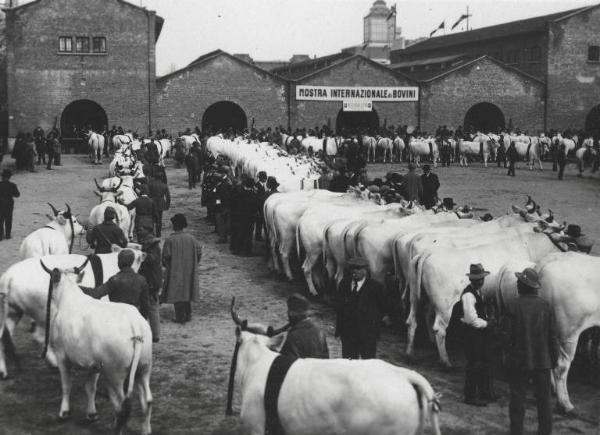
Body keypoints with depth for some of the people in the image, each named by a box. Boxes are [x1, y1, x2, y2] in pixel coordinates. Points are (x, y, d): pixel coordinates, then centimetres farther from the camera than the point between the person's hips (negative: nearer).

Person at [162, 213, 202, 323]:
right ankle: (188, 314, 23)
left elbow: (165, 257, -13)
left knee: (177, 293, 6)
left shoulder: (170, 240, -17)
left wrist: (166, 266, 7)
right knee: (187, 292, 18)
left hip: (175, 272, -4)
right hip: (189, 272, 4)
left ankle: (180, 317, 9)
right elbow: (199, 253, -1)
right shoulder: (191, 238, -7)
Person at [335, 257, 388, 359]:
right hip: (347, 333, 4)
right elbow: (339, 306, 14)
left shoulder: (375, 286, -3)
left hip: (367, 335, -4)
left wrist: (374, 323, -1)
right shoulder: (344, 284, 9)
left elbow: (382, 308, 5)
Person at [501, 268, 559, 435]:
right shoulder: (546, 306, -5)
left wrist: (510, 353, 5)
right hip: (543, 361, 2)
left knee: (517, 398, 7)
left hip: (518, 361, -2)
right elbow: (553, 336, -1)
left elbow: (506, 334, -11)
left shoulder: (512, 306, -13)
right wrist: (554, 358, 10)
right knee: (543, 398, 13)